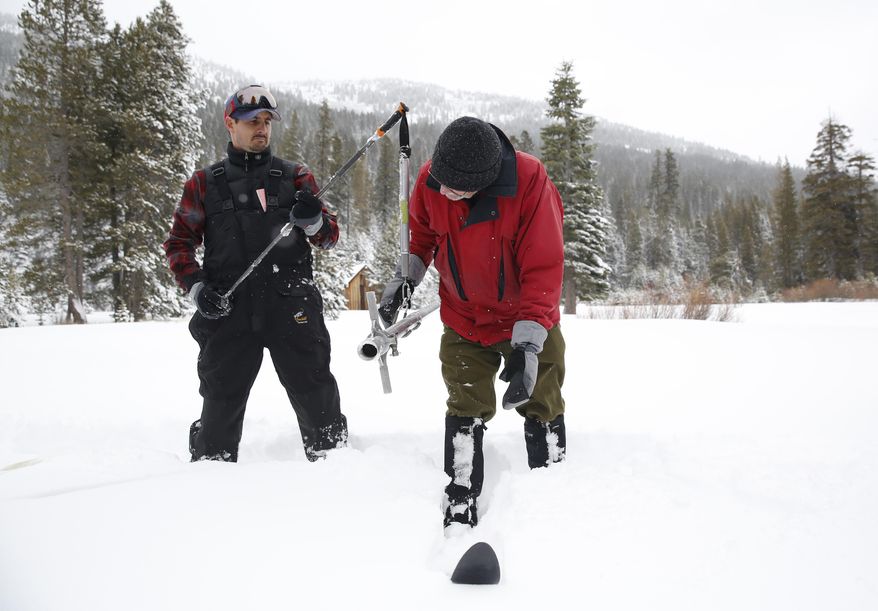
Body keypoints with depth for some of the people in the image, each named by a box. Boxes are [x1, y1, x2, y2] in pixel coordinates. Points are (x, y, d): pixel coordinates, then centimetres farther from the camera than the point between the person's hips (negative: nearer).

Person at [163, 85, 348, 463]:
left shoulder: (295, 176, 12)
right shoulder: (204, 184, 11)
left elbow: (329, 238, 10)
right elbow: (179, 243, 13)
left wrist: (314, 221, -13)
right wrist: (197, 288, -3)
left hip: (291, 306, 0)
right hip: (229, 309, 0)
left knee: (316, 397, 2)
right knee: (221, 403, 4)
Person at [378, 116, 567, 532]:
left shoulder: (529, 181, -28)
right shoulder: (431, 181, -16)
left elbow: (543, 268, -26)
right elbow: (420, 234, 7)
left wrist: (528, 344, -31)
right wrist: (405, 278, -7)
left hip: (528, 320, -2)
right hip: (464, 320, 3)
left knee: (542, 409, 8)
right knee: (465, 412, 5)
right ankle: (460, 512, 16)